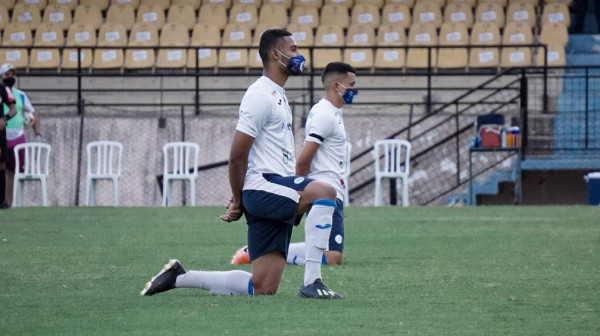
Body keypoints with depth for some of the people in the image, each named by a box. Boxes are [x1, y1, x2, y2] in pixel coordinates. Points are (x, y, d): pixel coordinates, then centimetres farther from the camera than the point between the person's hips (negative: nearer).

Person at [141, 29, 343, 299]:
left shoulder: (278, 96, 23)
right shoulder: (261, 96, -9)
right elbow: (237, 155, -13)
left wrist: (239, 200, 20)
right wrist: (239, 200, -2)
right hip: (263, 188, -9)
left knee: (263, 289, 2)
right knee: (324, 192, -33)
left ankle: (179, 277, 17)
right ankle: (311, 282, -33)